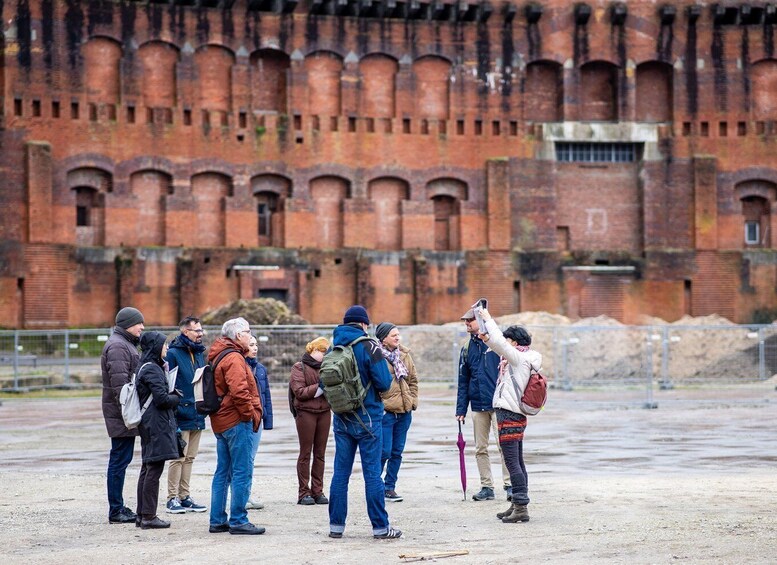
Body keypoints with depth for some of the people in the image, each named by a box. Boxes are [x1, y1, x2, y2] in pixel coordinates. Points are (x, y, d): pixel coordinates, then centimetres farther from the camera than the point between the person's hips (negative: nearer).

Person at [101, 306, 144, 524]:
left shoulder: (126, 344, 20)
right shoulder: (117, 346, -14)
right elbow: (119, 382, -22)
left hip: (125, 413, 11)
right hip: (121, 414, -11)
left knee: (121, 459, 14)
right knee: (120, 459, -7)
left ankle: (118, 508, 20)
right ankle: (115, 511, -4)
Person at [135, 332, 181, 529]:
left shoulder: (148, 367, 16)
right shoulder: (152, 369, -15)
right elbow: (162, 398, -20)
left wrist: (172, 396, 6)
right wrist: (176, 399, -3)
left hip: (149, 423, 11)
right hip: (157, 424, -11)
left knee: (148, 468, 13)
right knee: (154, 469, -7)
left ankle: (142, 515, 18)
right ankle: (148, 516, -6)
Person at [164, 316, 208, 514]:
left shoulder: (200, 353, 14)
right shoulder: (173, 353, -10)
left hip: (197, 415, 8)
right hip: (181, 415, -8)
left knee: (189, 457, 12)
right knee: (178, 457, -4)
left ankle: (184, 496, 19)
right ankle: (173, 498, 2)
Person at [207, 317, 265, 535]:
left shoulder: (218, 356, 17)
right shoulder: (234, 358, -15)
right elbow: (239, 391, -25)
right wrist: (251, 414, -14)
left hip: (221, 422, 10)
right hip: (237, 421, -10)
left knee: (223, 472, 14)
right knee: (242, 472, -6)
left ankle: (217, 520, 17)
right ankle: (238, 521, -6)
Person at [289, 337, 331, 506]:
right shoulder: (299, 368, -2)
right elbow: (299, 392, -11)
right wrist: (320, 387, -17)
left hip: (324, 412, 5)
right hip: (306, 412, -5)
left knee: (320, 453, 7)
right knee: (305, 453, 0)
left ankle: (318, 491, 12)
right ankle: (304, 493, 3)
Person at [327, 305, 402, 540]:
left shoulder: (333, 347, 3)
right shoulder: (369, 346, -12)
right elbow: (384, 383, -14)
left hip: (341, 418, 5)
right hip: (367, 417, -5)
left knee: (341, 472, 9)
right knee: (372, 472, -1)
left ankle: (336, 525, 11)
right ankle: (380, 527, 2)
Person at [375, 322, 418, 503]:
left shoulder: (404, 354, 11)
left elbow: (413, 380, 19)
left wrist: (412, 401, 10)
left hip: (404, 412, 6)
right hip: (385, 412, -6)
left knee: (397, 452, 10)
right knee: (384, 451, -6)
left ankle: (389, 487, 19)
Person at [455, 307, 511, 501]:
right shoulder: (467, 348, 11)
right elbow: (463, 381, 13)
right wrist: (461, 408, 8)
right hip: (478, 405, 5)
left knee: (503, 445, -7)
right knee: (481, 449, 7)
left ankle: (509, 485, 0)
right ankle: (487, 487, 14)